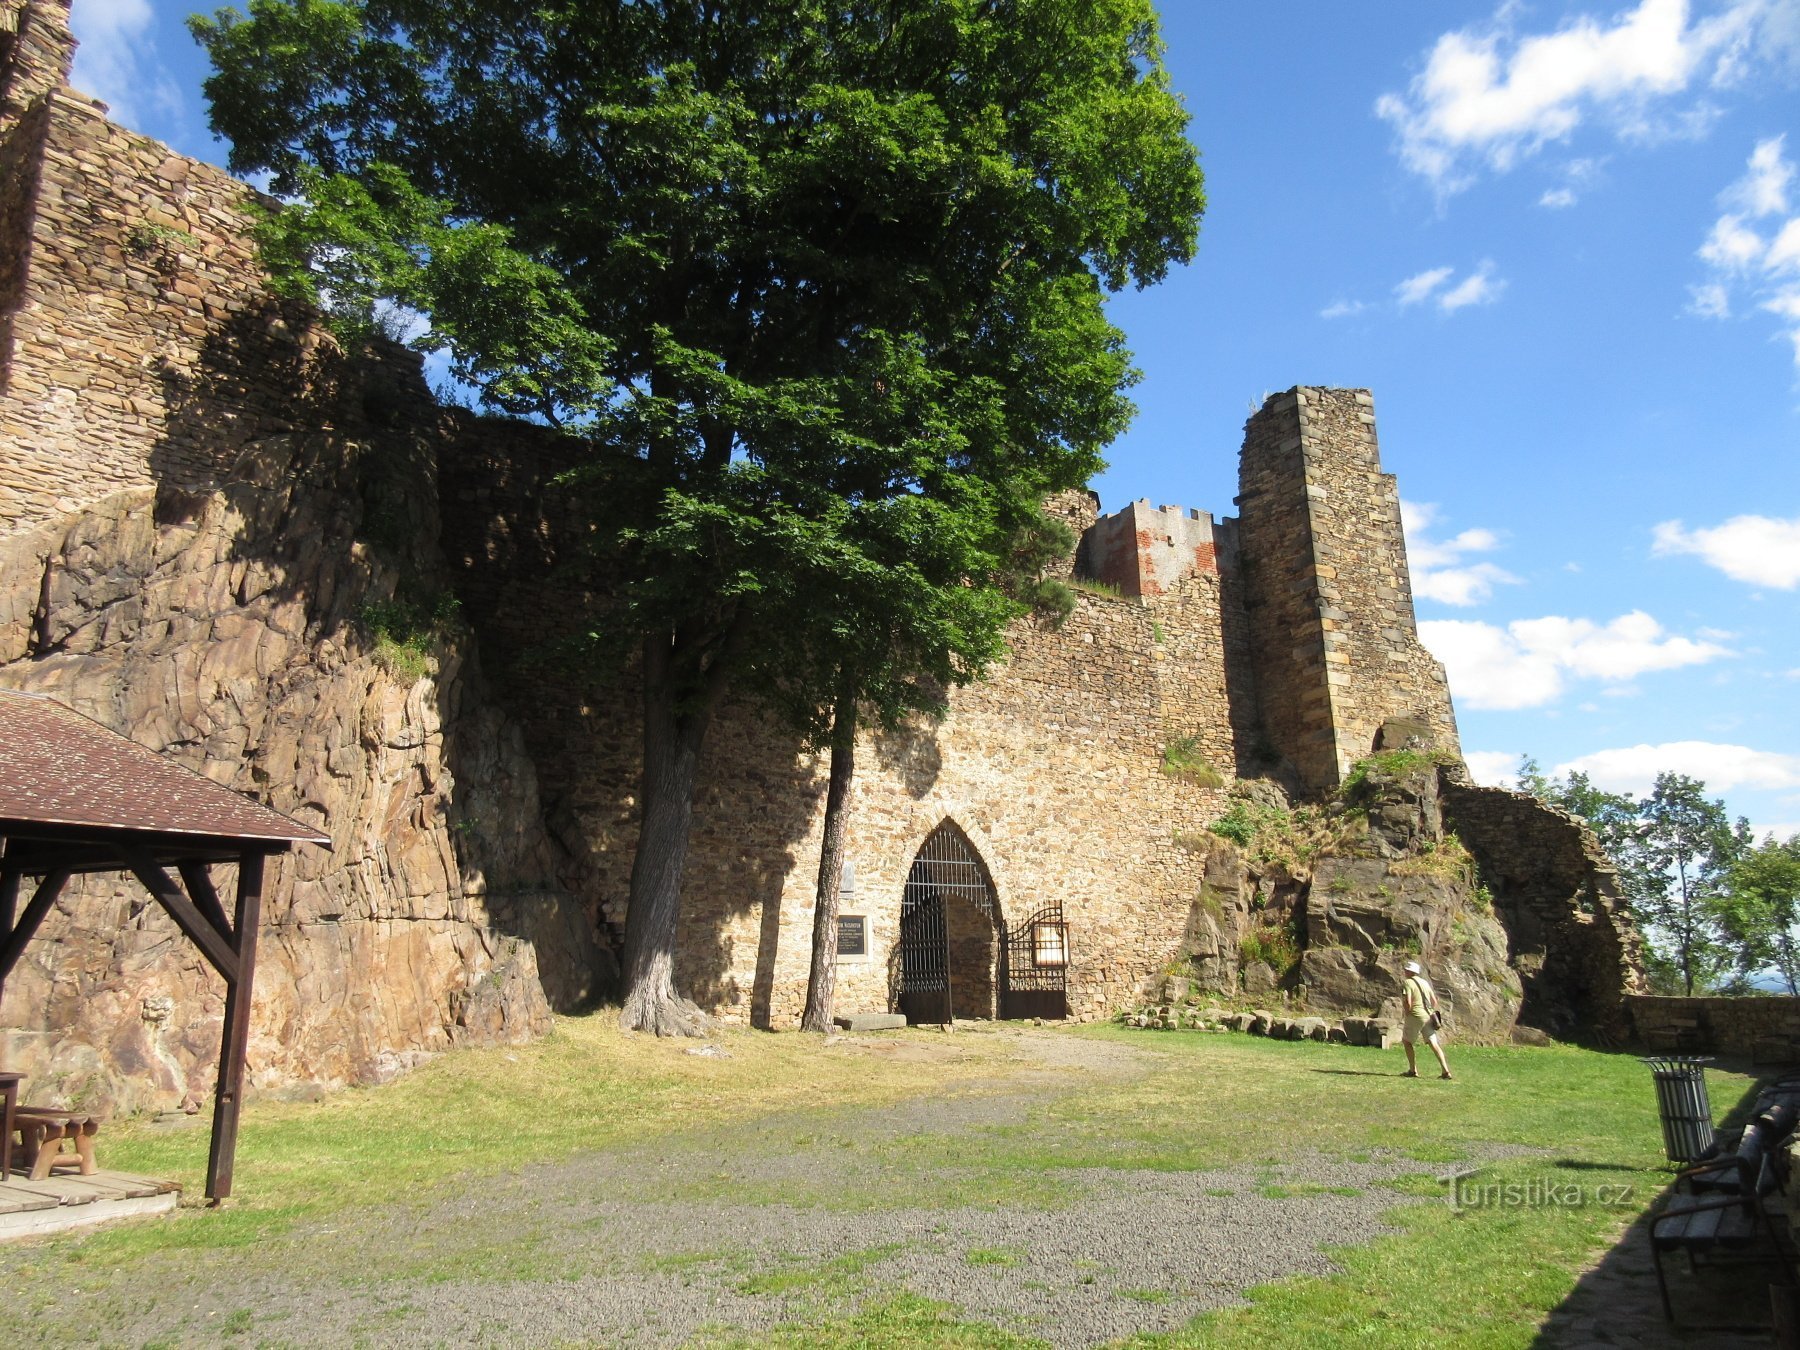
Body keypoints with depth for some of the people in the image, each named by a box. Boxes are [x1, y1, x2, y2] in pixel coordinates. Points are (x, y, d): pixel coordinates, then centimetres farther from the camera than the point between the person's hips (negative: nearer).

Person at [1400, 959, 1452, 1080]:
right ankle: (1446, 1071, -7)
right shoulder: (1425, 982, 16)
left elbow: (1408, 1003, -17)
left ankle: (1413, 1070, 6)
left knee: (1406, 1041, 10)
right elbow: (1434, 1001, 17)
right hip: (1428, 1016, 6)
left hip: (1415, 1016, -6)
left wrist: (1407, 1016, -3)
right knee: (1434, 1044, 4)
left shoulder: (1407, 983, -7)